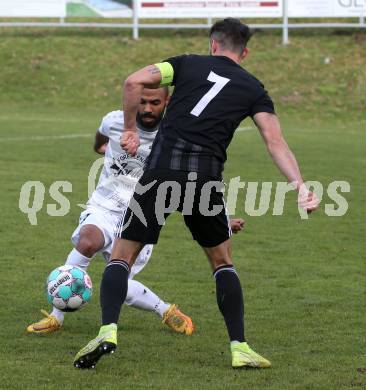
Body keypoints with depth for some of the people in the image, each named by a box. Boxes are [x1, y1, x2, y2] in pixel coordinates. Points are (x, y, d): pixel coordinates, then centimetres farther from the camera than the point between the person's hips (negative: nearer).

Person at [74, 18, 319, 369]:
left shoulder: (189, 64, 14)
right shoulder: (253, 89, 15)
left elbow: (135, 81, 0)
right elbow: (275, 142, 1)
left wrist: (130, 129, 11)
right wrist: (300, 186, -5)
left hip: (162, 168, -1)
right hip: (206, 176, 1)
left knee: (122, 255, 8)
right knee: (222, 262, 21)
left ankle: (107, 330, -13)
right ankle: (239, 348, 13)